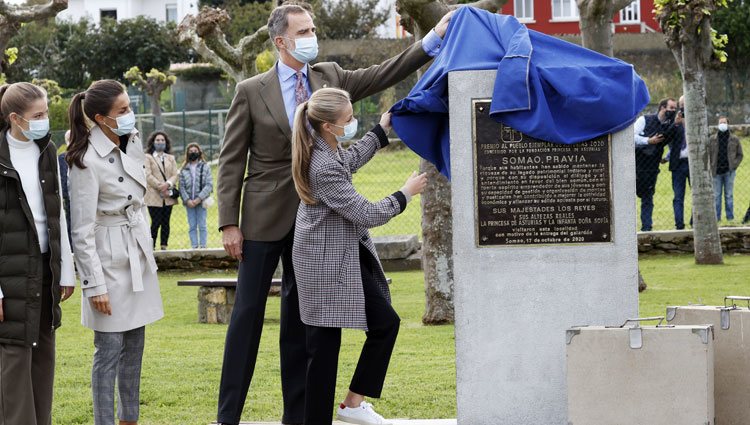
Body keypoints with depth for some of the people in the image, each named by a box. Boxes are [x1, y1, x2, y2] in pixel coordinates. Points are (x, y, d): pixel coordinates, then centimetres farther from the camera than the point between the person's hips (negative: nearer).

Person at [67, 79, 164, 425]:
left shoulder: (132, 142, 5)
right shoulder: (87, 161, -18)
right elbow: (82, 232, -17)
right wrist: (95, 285, -18)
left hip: (138, 254, 8)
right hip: (108, 259, -8)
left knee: (134, 346, 13)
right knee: (110, 349, -4)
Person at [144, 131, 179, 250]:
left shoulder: (171, 158, 18)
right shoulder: (148, 157, 4)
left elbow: (175, 174, 8)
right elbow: (148, 175, -6)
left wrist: (168, 184, -13)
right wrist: (161, 187, -15)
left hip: (168, 197, 5)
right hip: (154, 197, -5)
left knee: (166, 223, 4)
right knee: (156, 223, -10)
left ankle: (164, 247, 7)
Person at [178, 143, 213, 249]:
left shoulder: (205, 167, 2)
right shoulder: (184, 169, 7)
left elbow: (209, 185, -4)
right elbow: (181, 186, 4)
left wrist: (199, 199, -12)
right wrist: (187, 200, -10)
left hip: (201, 201, -2)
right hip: (189, 203, 2)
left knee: (202, 226, -1)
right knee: (192, 227, 3)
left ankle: (203, 247, 1)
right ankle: (194, 247, 5)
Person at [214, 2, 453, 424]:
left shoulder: (329, 77, 6)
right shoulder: (252, 91, -4)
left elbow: (382, 75, -1)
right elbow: (231, 161, -4)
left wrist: (434, 38, -12)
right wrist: (229, 223, -9)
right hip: (265, 219, -3)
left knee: (300, 317, 9)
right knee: (248, 314, -1)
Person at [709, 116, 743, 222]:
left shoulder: (734, 139, 5)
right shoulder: (712, 139, 6)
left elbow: (740, 155, 9)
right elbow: (708, 155, 6)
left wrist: (734, 165, -4)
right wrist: (711, 168, -3)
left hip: (729, 171, 0)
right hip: (717, 172, 1)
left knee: (729, 195, 4)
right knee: (716, 195, 2)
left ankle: (730, 217, 8)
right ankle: (717, 217, 6)